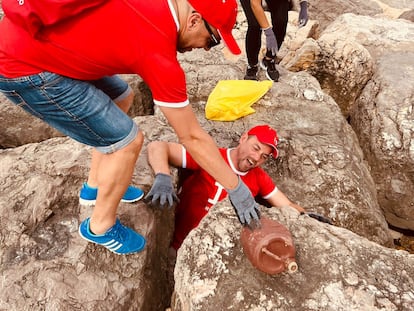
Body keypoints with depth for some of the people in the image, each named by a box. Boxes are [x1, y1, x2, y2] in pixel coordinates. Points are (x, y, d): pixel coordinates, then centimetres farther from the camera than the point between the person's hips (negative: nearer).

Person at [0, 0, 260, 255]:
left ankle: (95, 186, 33)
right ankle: (101, 226, 16)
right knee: (127, 140, -8)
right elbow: (192, 137, -15)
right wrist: (237, 188, -3)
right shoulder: (159, 53, -22)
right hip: (23, 68, -10)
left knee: (121, 97, 18)